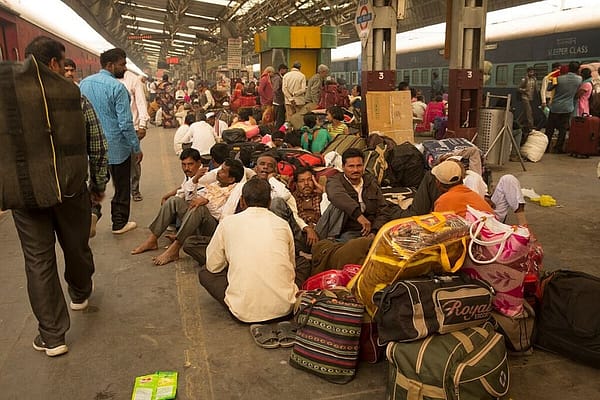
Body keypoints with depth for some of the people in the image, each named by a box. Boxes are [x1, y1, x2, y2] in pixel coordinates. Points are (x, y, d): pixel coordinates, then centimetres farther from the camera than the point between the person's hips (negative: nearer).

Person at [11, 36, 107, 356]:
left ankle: (52, 336, 13)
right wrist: (99, 185, 9)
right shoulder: (75, 98, -7)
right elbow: (97, 147, -4)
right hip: (71, 190, 0)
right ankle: (80, 294, 48)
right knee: (76, 248, 21)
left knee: (38, 261, 7)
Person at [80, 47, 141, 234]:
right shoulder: (117, 87, -17)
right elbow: (125, 123, -19)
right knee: (121, 186, 11)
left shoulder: (84, 83, 4)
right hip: (116, 146, -5)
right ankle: (119, 223, 22)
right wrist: (137, 148, -10)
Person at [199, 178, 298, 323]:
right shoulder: (283, 224, 7)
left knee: (205, 273, 19)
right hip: (284, 307, 3)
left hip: (245, 311, -3)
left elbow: (213, 266, 10)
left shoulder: (228, 222, 1)